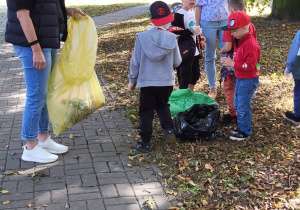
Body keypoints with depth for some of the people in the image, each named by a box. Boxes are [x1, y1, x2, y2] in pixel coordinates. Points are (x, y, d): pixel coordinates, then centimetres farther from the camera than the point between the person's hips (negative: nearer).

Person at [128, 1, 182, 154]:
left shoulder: (142, 37, -10)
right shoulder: (171, 38, -7)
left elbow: (135, 61, -4)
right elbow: (177, 62, 1)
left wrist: (132, 80, 8)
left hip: (147, 81, -2)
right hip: (167, 81, 2)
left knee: (146, 111, 9)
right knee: (162, 105, 25)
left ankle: (144, 144, 10)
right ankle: (169, 129, 6)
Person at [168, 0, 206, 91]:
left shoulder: (192, 12, 14)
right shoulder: (178, 14, -15)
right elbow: (174, 33, -21)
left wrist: (200, 40, 18)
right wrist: (191, 31, -24)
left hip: (194, 50, 9)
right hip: (185, 52, -9)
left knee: (195, 74, 17)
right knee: (185, 76, -6)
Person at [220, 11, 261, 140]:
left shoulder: (250, 44, -24)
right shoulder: (240, 41, 7)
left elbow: (249, 66, -26)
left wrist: (233, 64, -22)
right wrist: (231, 61, 1)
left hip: (248, 81, -10)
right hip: (240, 79, 10)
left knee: (243, 107, 1)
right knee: (238, 105, 19)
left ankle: (245, 132, 15)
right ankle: (242, 126, 35)